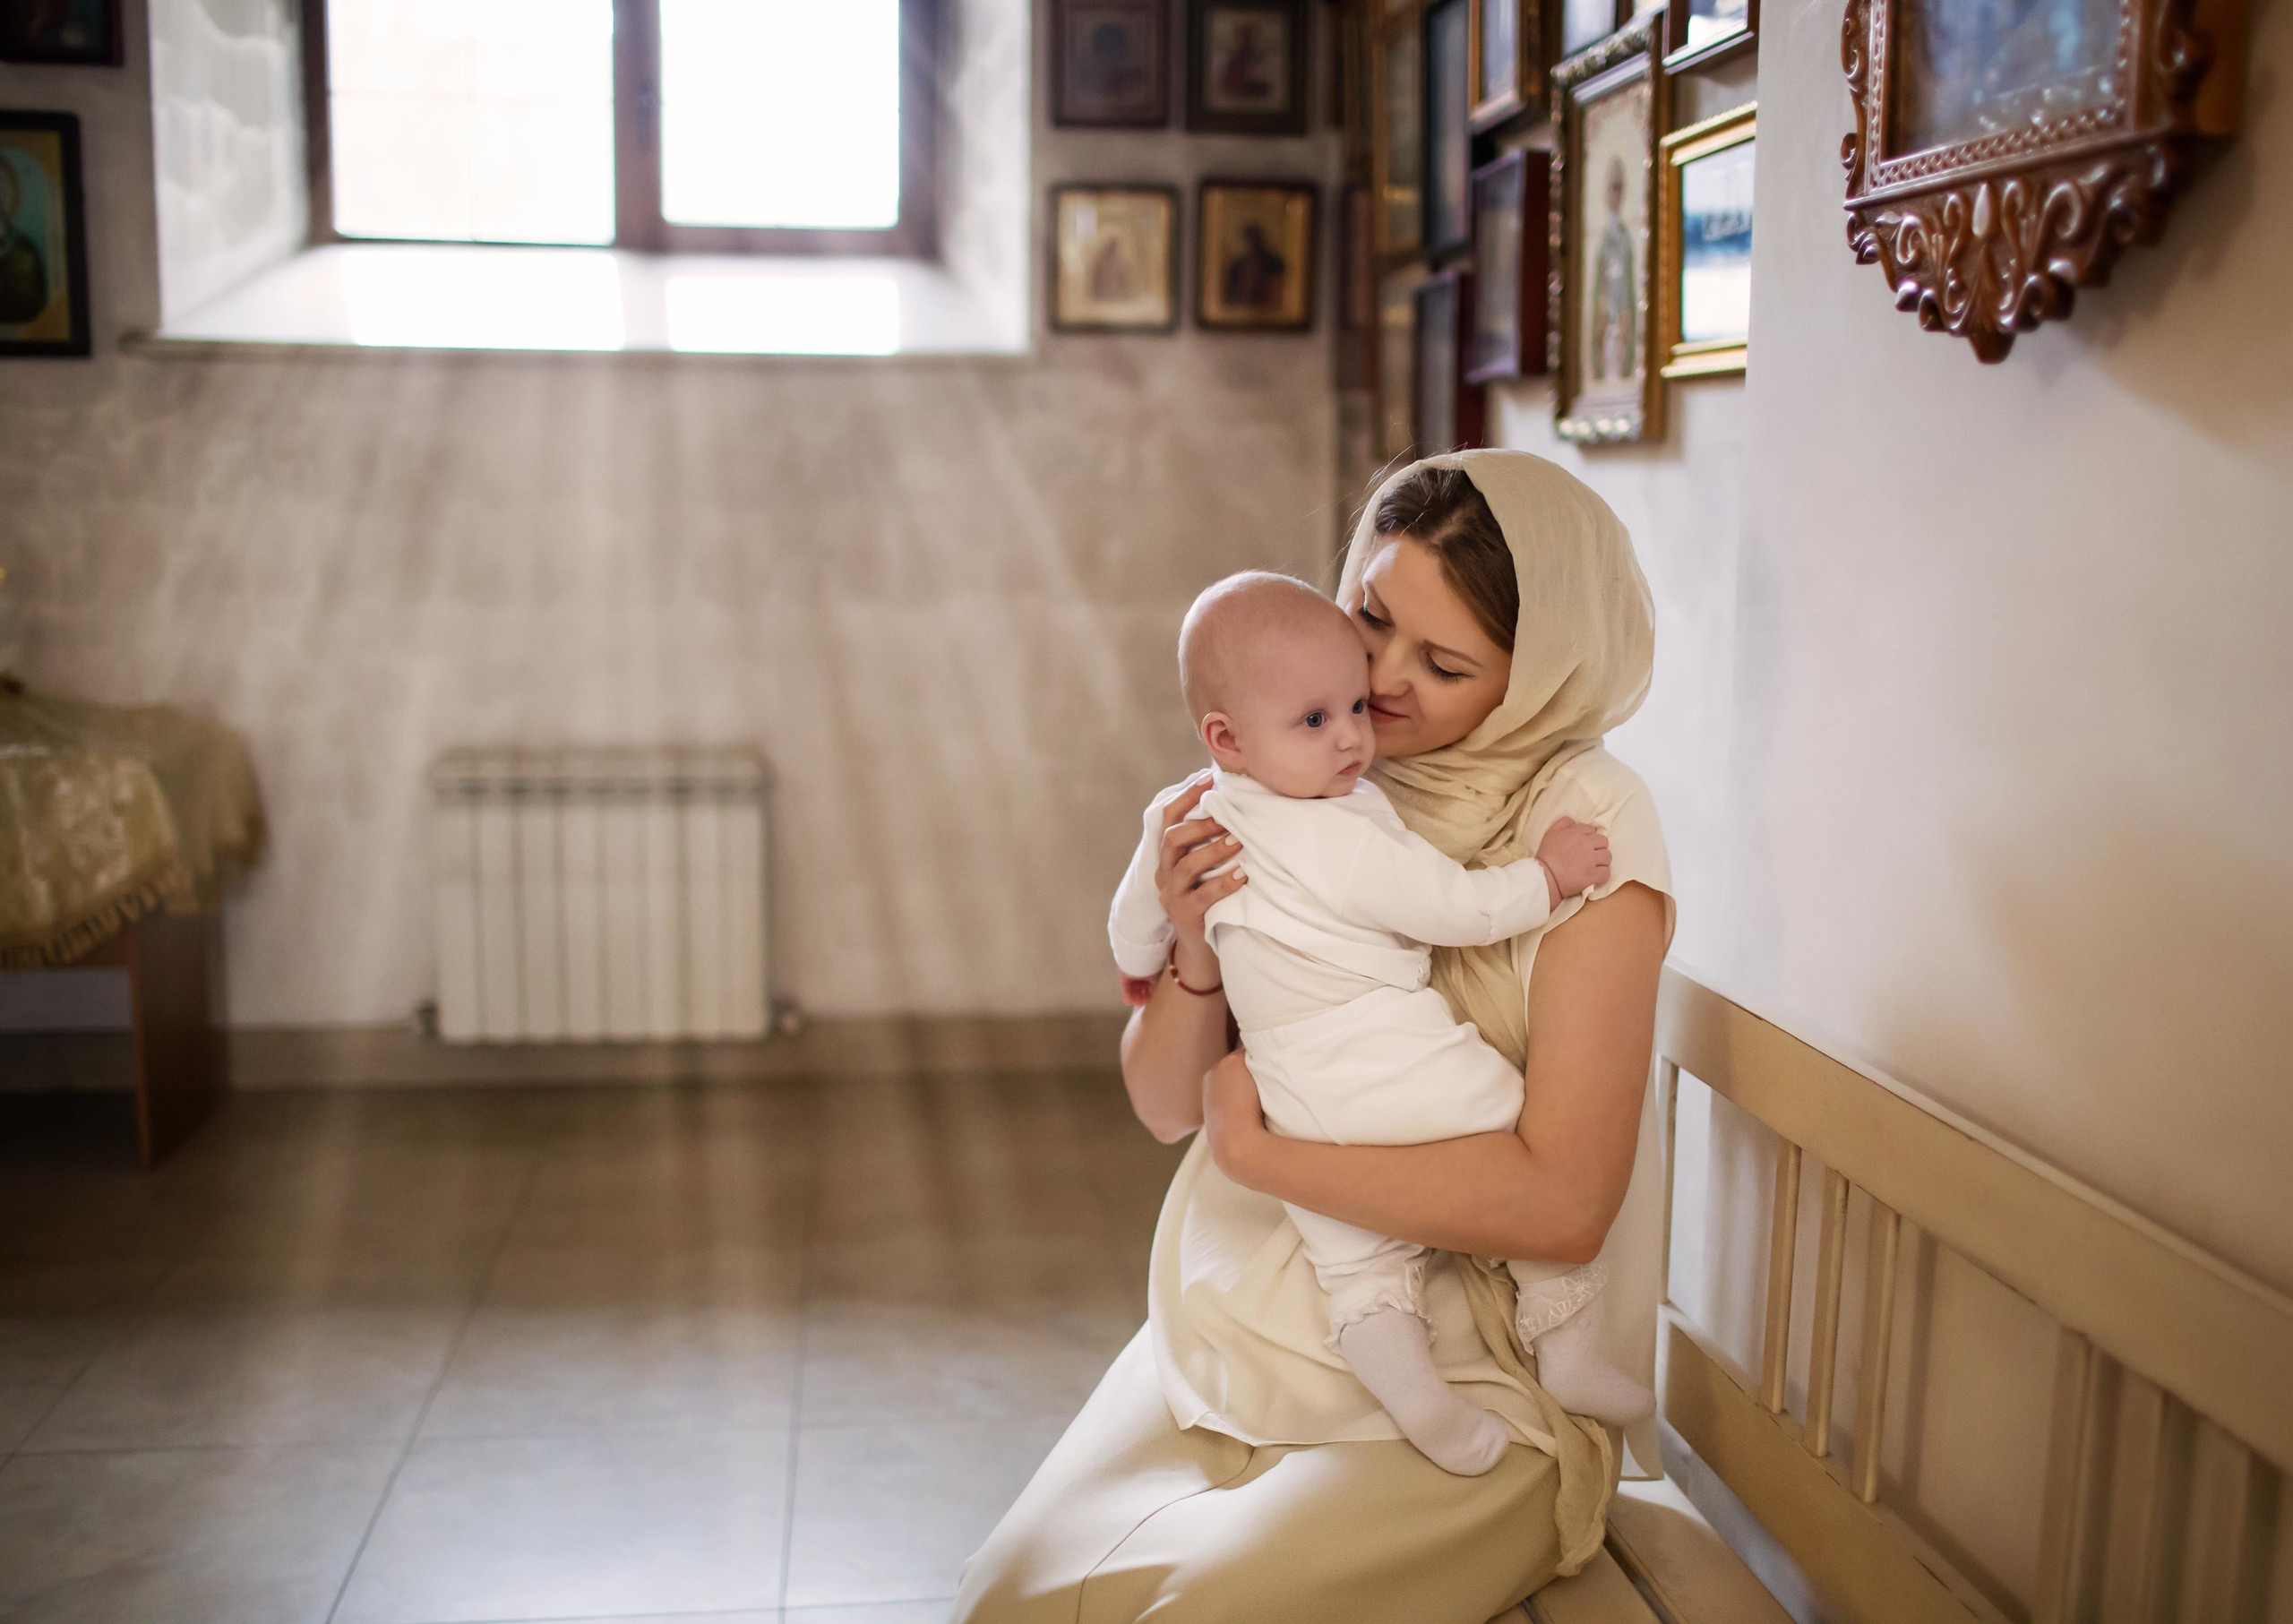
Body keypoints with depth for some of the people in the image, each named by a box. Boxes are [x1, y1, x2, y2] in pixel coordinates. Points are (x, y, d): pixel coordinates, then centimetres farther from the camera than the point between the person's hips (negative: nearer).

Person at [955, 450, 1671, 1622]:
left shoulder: (1584, 823, -12)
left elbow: (1562, 1202, -19)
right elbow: (1166, 1107, 6)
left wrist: (1259, 1149, -15)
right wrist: (1197, 955, -15)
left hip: (1461, 1394, -4)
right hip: (1227, 1339, 4)